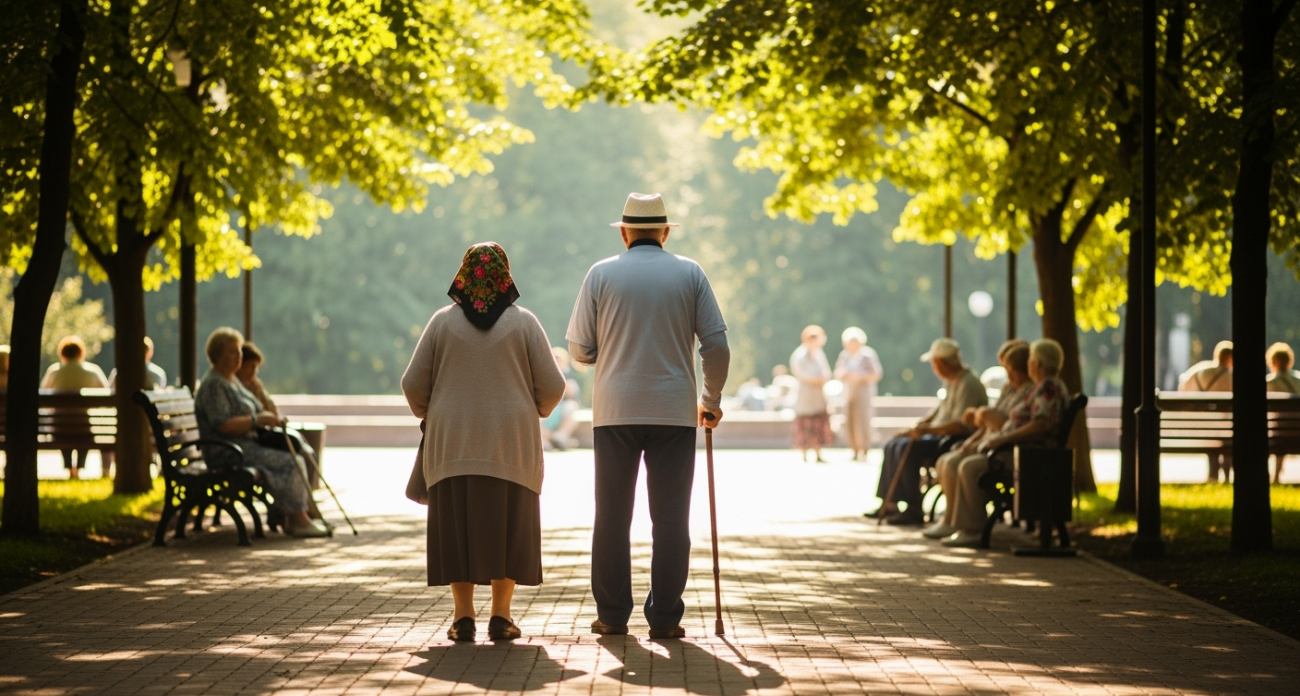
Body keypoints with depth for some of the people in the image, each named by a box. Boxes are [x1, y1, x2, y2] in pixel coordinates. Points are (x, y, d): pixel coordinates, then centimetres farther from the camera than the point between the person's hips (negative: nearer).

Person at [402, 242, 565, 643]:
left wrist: (427, 414, 21)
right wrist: (536, 412, 19)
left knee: (456, 524, 6)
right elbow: (552, 387, -2)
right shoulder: (524, 323, -1)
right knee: (507, 526, 7)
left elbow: (413, 383, 1)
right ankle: (501, 617, 6)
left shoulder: (443, 321, 0)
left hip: (452, 445, 1)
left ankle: (463, 616, 4)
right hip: (512, 445, -1)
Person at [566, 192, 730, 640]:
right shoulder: (690, 274, 4)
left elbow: (580, 350, 2)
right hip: (675, 412, 0)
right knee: (671, 519, 3)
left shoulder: (602, 274, 2)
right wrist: (712, 400, 15)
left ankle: (612, 616, 7)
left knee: (612, 517, 7)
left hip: (615, 410, 0)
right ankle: (665, 618, 1)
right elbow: (717, 346, 1)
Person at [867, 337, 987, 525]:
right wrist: (917, 427, 10)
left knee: (907, 449, -28)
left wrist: (928, 429, -28)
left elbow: (961, 425, -27)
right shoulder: (952, 382, 13)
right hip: (940, 435, 11)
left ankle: (913, 510, -24)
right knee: (892, 446, 5)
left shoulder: (968, 384, -19)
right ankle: (888, 503, 7)